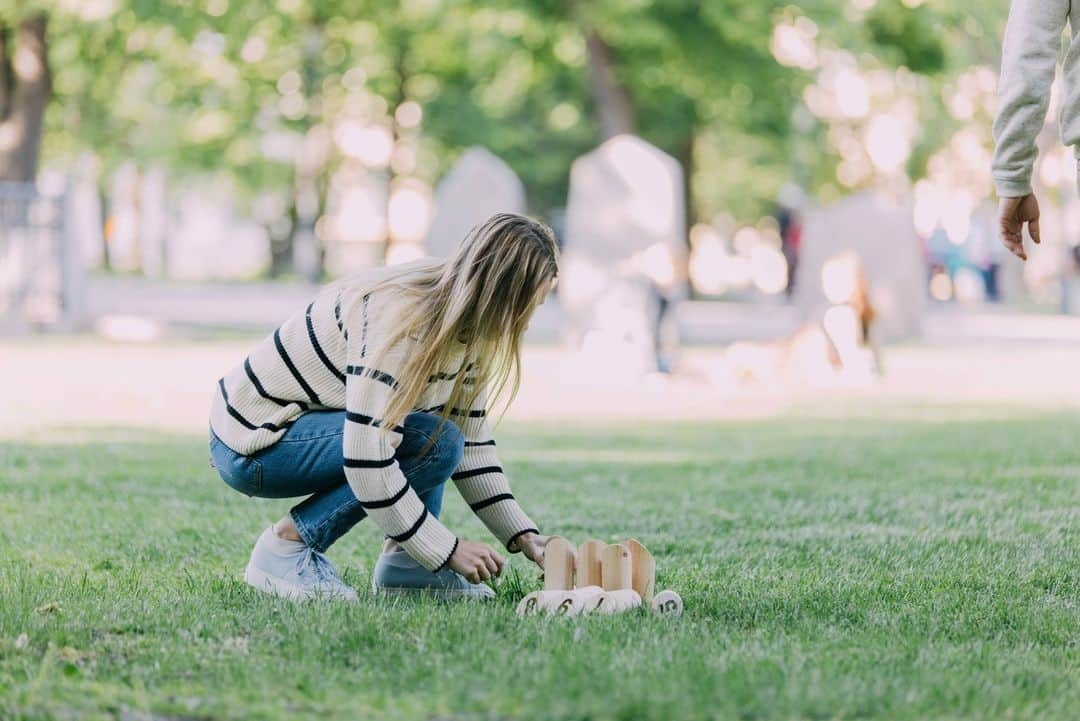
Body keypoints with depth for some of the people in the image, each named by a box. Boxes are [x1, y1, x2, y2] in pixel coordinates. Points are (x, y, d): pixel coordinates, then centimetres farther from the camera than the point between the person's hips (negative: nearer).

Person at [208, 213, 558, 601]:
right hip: (253, 440, -10)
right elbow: (366, 458, -33)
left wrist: (523, 536, -2)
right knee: (435, 441, -23)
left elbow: (473, 444, 8)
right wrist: (447, 550, -26)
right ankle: (287, 546, -15)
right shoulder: (400, 319, -28)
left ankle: (403, 562, 1)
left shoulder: (467, 327, 1)